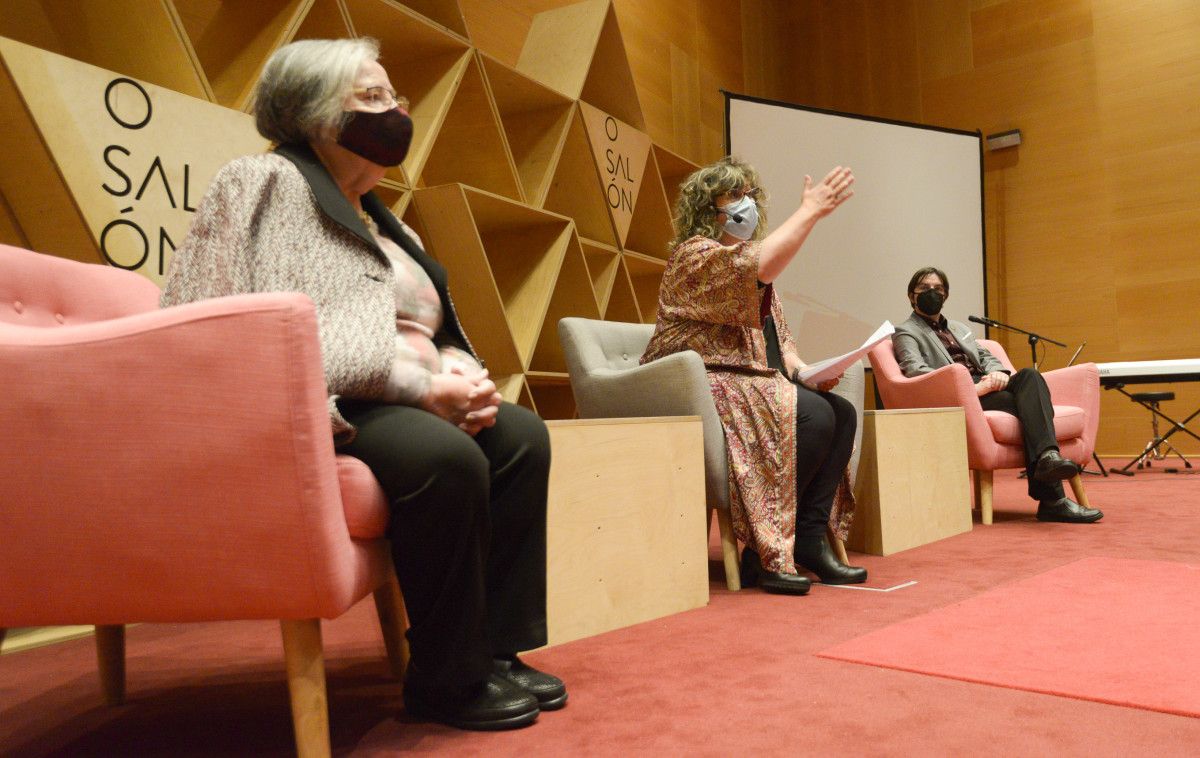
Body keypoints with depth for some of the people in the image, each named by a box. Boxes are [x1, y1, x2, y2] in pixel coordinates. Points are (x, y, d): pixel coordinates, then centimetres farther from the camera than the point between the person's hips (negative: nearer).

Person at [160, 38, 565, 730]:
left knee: (521, 436, -11)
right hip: (327, 407, -8)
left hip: (410, 403, 9)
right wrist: (424, 387, -21)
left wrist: (461, 373, -5)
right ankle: (446, 681, -14)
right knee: (448, 458, -32)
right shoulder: (269, 183, -2)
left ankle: (496, 648, -5)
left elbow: (437, 332, 21)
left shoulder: (380, 220, 23)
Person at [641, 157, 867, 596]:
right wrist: (811, 210, -20)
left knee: (841, 413, -10)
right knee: (813, 415, -26)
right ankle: (763, 554, -18)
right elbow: (760, 266, -28)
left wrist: (803, 370, 1)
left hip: (755, 385, 9)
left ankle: (810, 541, -8)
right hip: (702, 387, -9)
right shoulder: (694, 255, -7)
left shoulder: (752, 257, 21)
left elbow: (779, 336, 20)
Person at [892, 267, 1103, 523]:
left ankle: (1047, 456, -46)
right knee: (1029, 405, -28)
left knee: (1029, 375, -27)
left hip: (986, 386, 6)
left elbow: (985, 356, 26)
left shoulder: (959, 328, 35)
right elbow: (915, 370, -9)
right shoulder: (905, 332, 10)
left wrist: (998, 372, -2)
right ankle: (1052, 499, -37)